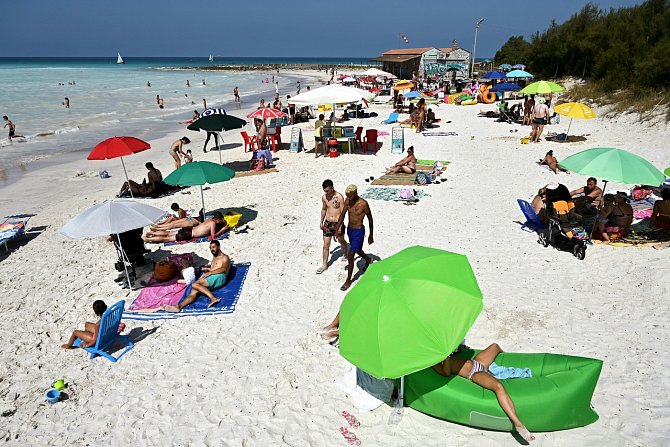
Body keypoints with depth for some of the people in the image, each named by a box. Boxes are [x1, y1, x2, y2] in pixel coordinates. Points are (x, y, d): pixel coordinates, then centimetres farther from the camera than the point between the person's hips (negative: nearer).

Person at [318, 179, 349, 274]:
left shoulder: (339, 197, -17)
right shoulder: (324, 197, -2)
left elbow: (342, 213, -15)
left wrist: (340, 226, -18)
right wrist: (321, 222, 15)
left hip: (337, 223, -3)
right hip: (327, 223, 3)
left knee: (341, 241, 21)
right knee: (326, 245, 2)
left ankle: (346, 253, 50)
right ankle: (325, 265, 11)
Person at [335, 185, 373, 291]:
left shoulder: (363, 204, -21)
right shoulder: (347, 201, -5)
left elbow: (370, 220, -10)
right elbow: (342, 215, 6)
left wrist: (371, 236, -4)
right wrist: (337, 229, 3)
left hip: (358, 231, -7)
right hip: (349, 229, 7)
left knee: (350, 256, -7)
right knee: (357, 250, 28)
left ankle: (348, 280, 6)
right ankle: (368, 260, 58)